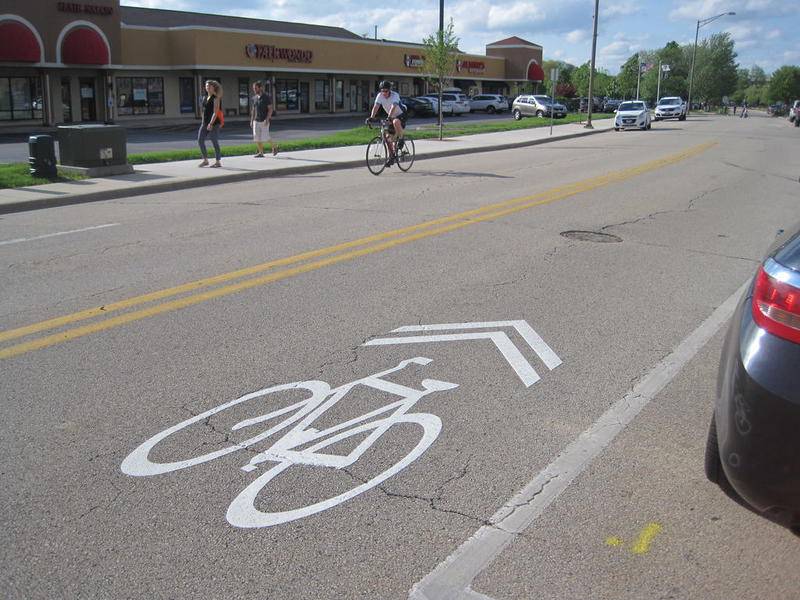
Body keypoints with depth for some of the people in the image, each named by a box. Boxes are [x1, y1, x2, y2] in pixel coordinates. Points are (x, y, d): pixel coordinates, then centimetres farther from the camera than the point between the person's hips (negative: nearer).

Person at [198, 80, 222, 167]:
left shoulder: (215, 98, -10)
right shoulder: (206, 97, 14)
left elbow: (215, 112, -17)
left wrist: (211, 123, -24)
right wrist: (204, 122, 18)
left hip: (214, 123, -8)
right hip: (205, 123, 8)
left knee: (215, 142, -2)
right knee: (200, 140, 3)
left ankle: (218, 162, 7)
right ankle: (205, 160, 12)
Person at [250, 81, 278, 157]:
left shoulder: (266, 97, -8)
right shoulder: (254, 98, 11)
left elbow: (270, 109, -11)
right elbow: (253, 110, 17)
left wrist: (267, 119, -21)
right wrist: (251, 120, 12)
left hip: (264, 121, -6)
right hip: (256, 121, 6)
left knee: (265, 137, -7)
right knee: (257, 137, -2)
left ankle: (274, 147, 16)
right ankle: (261, 153, 4)